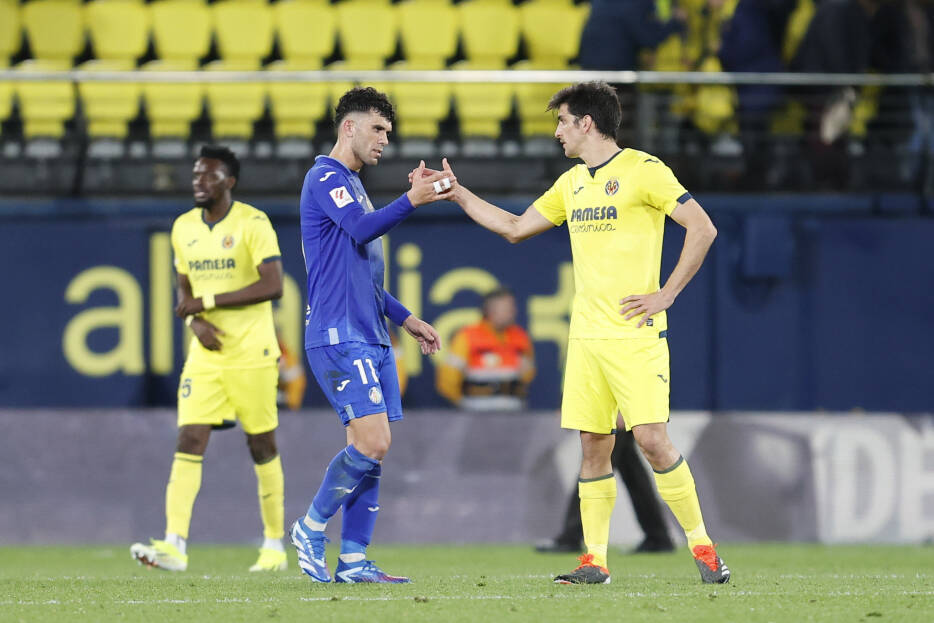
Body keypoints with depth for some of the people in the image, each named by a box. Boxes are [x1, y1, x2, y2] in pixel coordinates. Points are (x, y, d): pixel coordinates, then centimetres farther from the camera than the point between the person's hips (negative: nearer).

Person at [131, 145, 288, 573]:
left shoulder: (252, 224, -10)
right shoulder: (184, 228, 9)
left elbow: (272, 286, -19)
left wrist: (207, 302, -18)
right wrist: (196, 322, -3)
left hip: (251, 355, -5)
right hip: (206, 354, 5)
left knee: (262, 446, 4)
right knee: (188, 441, -9)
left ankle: (274, 546, 17)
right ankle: (174, 545, -17)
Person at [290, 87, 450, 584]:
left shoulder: (351, 184, 24)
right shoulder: (325, 177, -6)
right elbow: (362, 228, -25)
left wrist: (405, 319, 28)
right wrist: (411, 201, -36)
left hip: (369, 337, 10)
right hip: (339, 337, -10)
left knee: (371, 451, 5)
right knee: (372, 444, -15)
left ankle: (353, 561, 5)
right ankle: (311, 528, 0)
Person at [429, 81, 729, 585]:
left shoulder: (642, 170, -7)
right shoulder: (571, 184, 15)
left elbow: (703, 229, -10)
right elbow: (515, 228, 26)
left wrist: (666, 295, -11)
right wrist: (457, 193, 21)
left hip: (635, 334, -7)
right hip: (586, 335, 7)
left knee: (651, 438, -13)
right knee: (593, 444, 3)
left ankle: (702, 547, -2)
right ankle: (595, 561, 6)